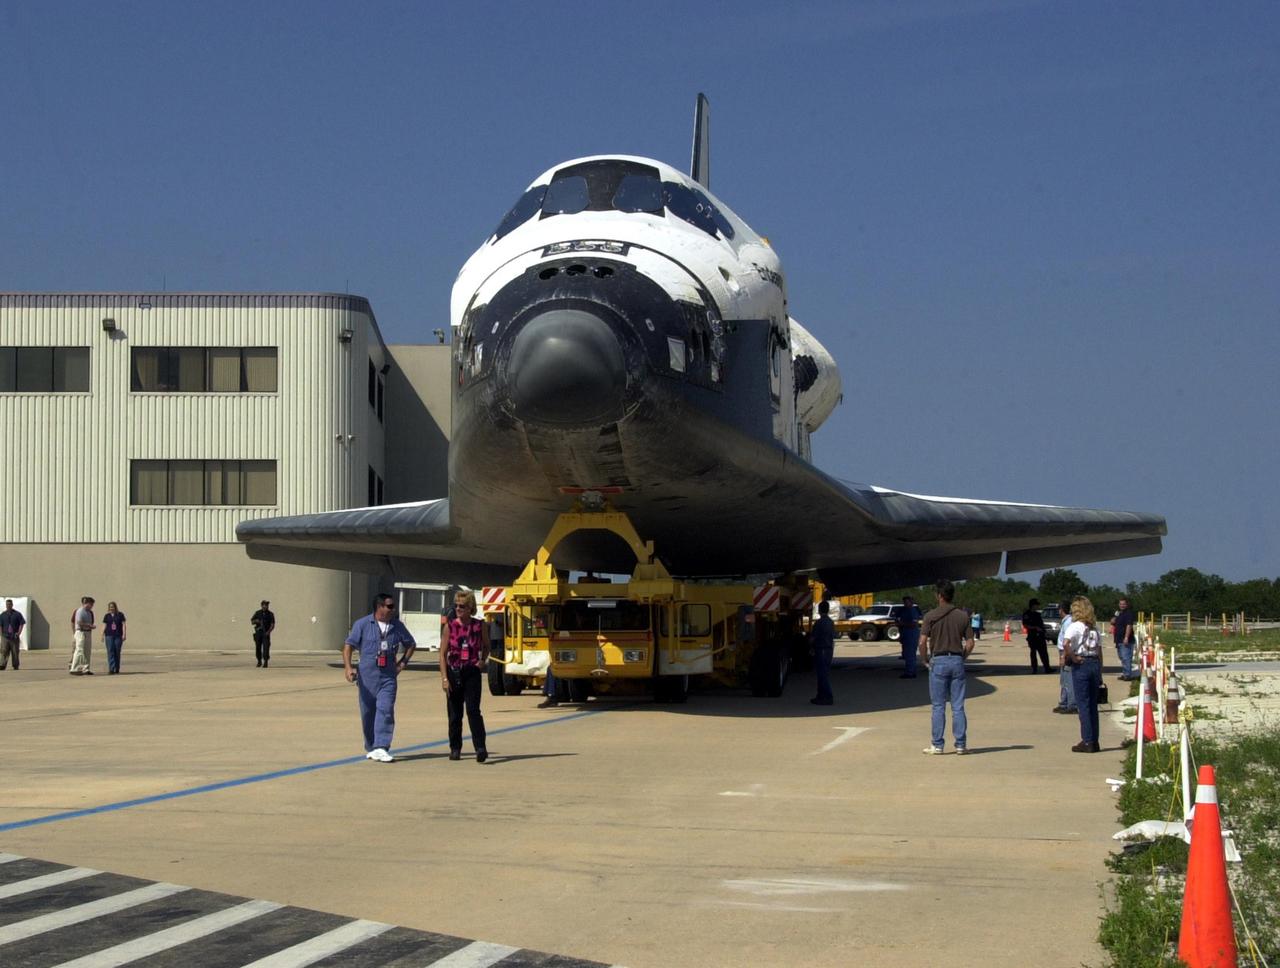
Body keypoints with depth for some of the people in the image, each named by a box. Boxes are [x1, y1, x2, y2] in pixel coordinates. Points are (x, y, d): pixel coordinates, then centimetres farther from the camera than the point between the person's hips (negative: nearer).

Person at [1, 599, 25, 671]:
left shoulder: (17, 614, 3)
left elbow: (21, 624, 3)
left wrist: (19, 633, -9)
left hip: (14, 637, -1)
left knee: (15, 652, 4)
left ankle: (15, 666, 12)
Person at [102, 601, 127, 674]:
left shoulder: (120, 615, 4)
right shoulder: (107, 616, 9)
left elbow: (123, 624, 2)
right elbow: (104, 625, 8)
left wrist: (124, 634, -6)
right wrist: (102, 635, 1)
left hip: (118, 635, -1)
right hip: (109, 635, 1)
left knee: (117, 652, 4)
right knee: (110, 652, -8)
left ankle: (117, 669, 14)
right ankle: (111, 669, -12)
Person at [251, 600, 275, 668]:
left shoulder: (270, 614, 3)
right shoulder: (257, 613, 8)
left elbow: (272, 625, -2)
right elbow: (252, 622, 11)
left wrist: (268, 631, -17)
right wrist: (256, 621, -11)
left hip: (266, 633, -2)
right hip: (258, 632, 2)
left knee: (266, 647, -11)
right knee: (258, 648, 3)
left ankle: (265, 662, -10)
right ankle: (259, 662, 18)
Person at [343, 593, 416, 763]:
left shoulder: (397, 626, 8)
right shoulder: (362, 624, 0)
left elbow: (411, 644, 23)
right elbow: (348, 645, -4)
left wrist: (403, 662, 11)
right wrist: (348, 667, -17)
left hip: (388, 677, 1)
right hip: (366, 676, -1)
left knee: (385, 711, -15)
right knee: (368, 713, 7)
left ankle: (381, 749, -20)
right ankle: (371, 748, 23)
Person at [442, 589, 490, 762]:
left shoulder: (479, 626, 0)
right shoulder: (450, 625, -1)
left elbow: (486, 647, 19)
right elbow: (443, 654, -1)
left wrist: (483, 660, 0)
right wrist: (444, 678, -8)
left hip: (472, 673, -1)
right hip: (453, 672, 1)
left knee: (473, 710, -14)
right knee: (454, 714, 8)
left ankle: (480, 748, -18)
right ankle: (455, 749, 20)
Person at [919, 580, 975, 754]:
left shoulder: (931, 616, -5)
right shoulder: (962, 616, 4)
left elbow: (923, 642, -11)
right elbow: (970, 643, 2)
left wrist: (925, 660, 4)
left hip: (938, 661, -2)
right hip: (957, 661, 2)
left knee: (938, 706, 2)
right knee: (958, 706, 5)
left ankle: (937, 745, 3)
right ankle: (960, 744, 6)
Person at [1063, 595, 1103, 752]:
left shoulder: (1075, 626, -8)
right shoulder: (1094, 627, 12)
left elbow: (1065, 644, -27)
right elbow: (1100, 652, 14)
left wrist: (1072, 657, -12)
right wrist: (1100, 674, 18)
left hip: (1081, 665, -6)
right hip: (1095, 664, 6)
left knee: (1083, 704, -2)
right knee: (1093, 704, 11)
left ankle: (1087, 741, -3)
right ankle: (1094, 741, 13)